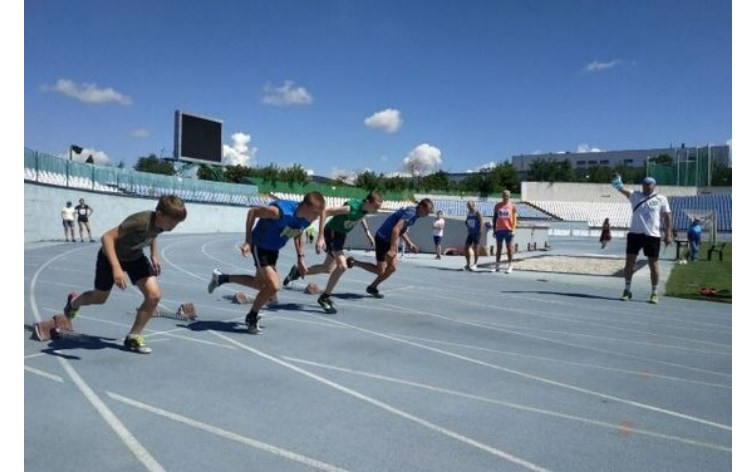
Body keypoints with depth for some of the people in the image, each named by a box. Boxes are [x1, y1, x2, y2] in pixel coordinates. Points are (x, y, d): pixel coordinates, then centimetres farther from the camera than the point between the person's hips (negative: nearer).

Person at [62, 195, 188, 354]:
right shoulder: (140, 221, -40)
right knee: (100, 298, 17)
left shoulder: (160, 223, -18)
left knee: (154, 295, -14)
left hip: (135, 257, 5)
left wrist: (154, 254, -6)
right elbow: (107, 237, -42)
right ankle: (74, 302, 54)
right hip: (111, 256, -5)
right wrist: (116, 267, -52)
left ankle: (133, 337, 4)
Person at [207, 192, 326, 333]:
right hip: (259, 246, -8)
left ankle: (221, 278, 41)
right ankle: (251, 317, 9)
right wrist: (248, 241, -22)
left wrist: (300, 258, 4)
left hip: (273, 249, 8)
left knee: (259, 284, 22)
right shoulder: (281, 211, -36)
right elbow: (253, 211, -23)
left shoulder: (307, 219, -15)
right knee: (274, 286, -16)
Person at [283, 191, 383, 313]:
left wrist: (367, 232, 10)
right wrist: (320, 238, -35)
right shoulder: (352, 207, -33)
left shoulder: (365, 208, -10)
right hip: (332, 233, -8)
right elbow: (325, 212, -33)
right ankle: (324, 297, -6)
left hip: (341, 235, 8)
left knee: (328, 269, 16)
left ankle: (298, 271, 38)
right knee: (342, 265, -22)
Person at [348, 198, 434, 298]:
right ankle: (353, 262, 9)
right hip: (383, 239, -10)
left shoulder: (413, 213, 10)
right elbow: (396, 229, -32)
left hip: (389, 239, 10)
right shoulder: (410, 213, -21)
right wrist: (392, 249, -35)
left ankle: (372, 287, 18)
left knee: (392, 267, 6)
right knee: (380, 270, -4)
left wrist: (409, 243, 19)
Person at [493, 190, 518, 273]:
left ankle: (509, 266, 6)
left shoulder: (512, 206, 2)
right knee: (498, 248, 6)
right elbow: (495, 218, 10)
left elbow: (514, 219, -1)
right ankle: (497, 266, 10)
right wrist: (494, 230, 5)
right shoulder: (497, 206, 8)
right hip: (499, 229, 3)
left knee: (509, 248, 2)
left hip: (508, 230, -2)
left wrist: (513, 229, -13)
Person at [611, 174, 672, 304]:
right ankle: (627, 290, 16)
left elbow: (667, 216, 3)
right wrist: (618, 184, -31)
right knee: (629, 262, 2)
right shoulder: (635, 195, 7)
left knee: (653, 265, 4)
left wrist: (668, 234, -5)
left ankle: (655, 293, 16)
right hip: (635, 233, 2)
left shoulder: (661, 199, 4)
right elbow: (623, 189, -10)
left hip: (653, 235, -1)